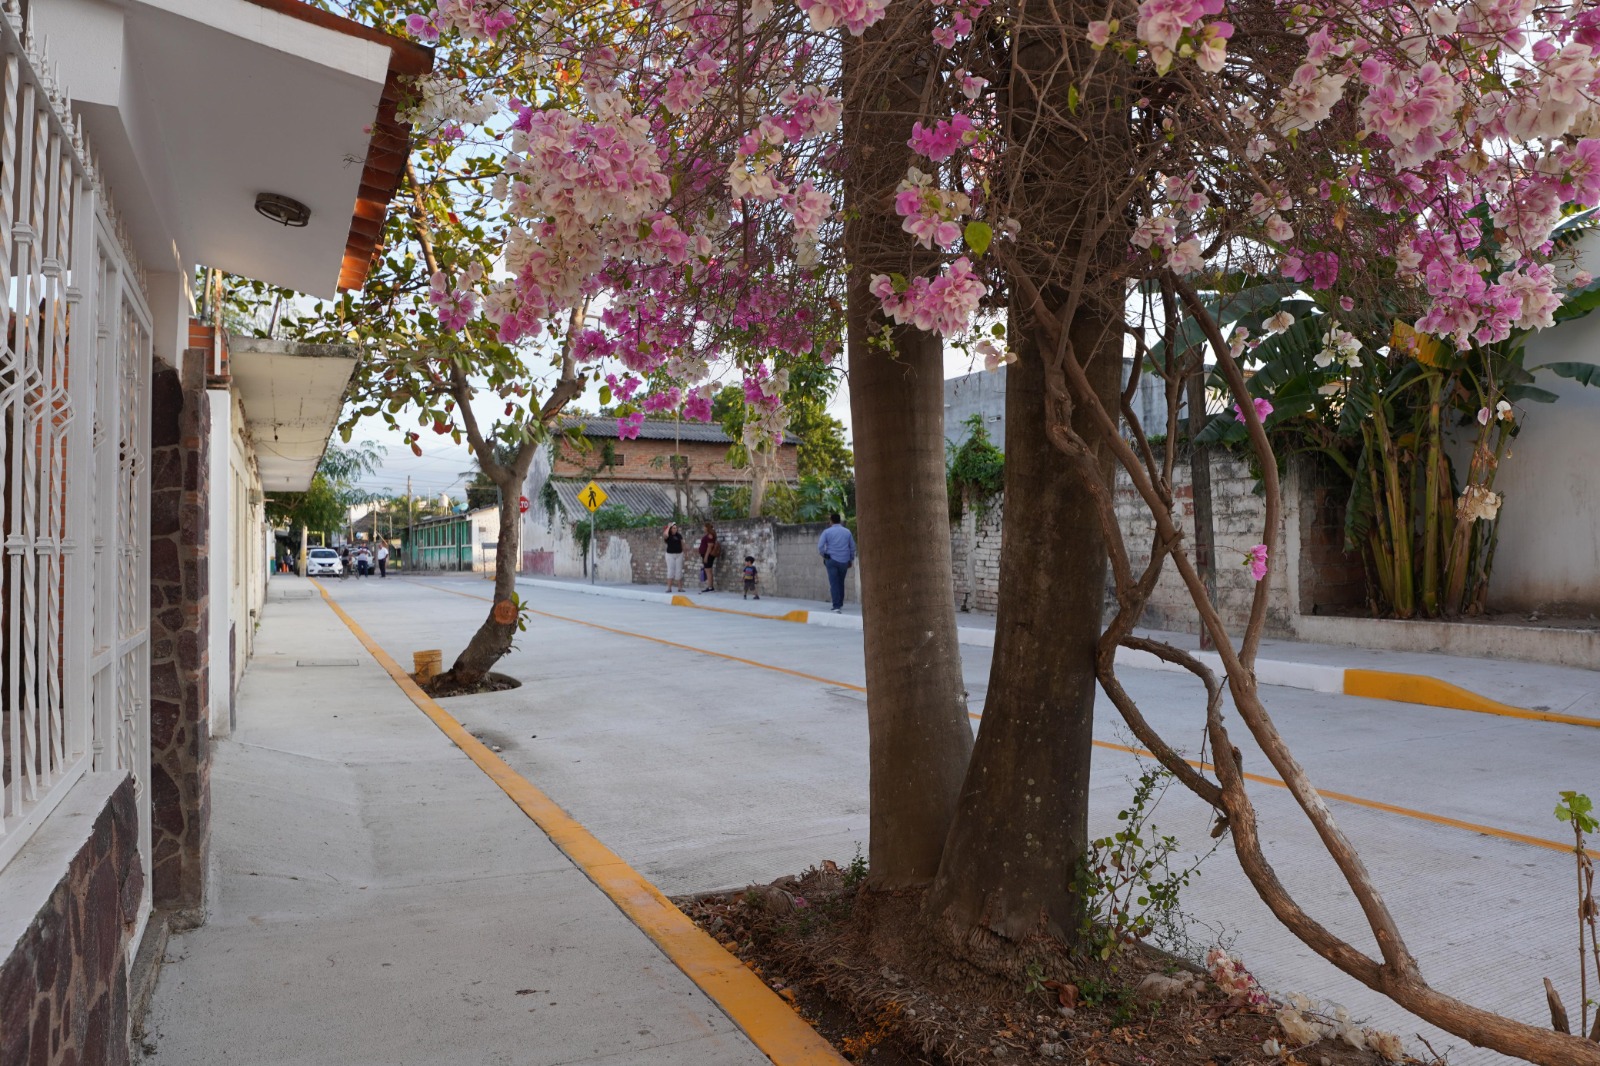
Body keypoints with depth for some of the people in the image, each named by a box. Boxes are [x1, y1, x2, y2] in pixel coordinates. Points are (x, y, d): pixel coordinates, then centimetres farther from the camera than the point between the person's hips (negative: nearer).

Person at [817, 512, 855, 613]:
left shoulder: (827, 532, -3)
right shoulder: (847, 532, 5)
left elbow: (820, 546, -9)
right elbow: (852, 547, 8)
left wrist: (824, 555, 7)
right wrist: (851, 559, 17)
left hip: (832, 560, -3)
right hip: (844, 561, 3)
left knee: (834, 583, -4)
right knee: (841, 583, 18)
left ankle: (837, 607, -13)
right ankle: (840, 604, 24)